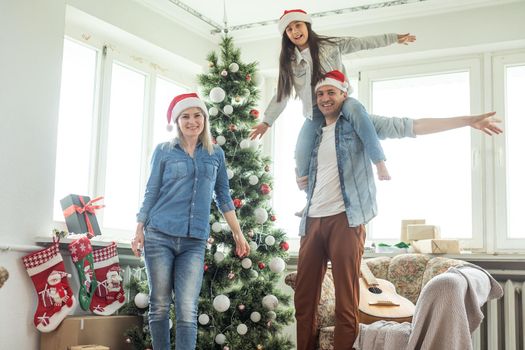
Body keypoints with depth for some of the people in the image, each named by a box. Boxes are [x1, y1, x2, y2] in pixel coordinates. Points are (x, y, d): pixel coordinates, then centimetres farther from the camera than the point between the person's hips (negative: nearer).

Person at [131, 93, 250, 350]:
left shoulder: (216, 154, 12)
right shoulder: (163, 151, 6)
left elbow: (223, 196, 15)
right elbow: (151, 192, 7)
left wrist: (238, 234, 12)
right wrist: (139, 231, 2)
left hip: (194, 242, 1)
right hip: (159, 236, -1)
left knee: (187, 310, -7)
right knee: (159, 306, 3)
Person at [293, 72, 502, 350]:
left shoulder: (359, 122, 4)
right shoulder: (314, 134, 21)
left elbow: (407, 126, -5)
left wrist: (468, 120, -12)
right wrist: (300, 181, 11)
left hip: (345, 219, -6)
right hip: (312, 220, 6)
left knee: (345, 301, -7)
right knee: (304, 298, 7)